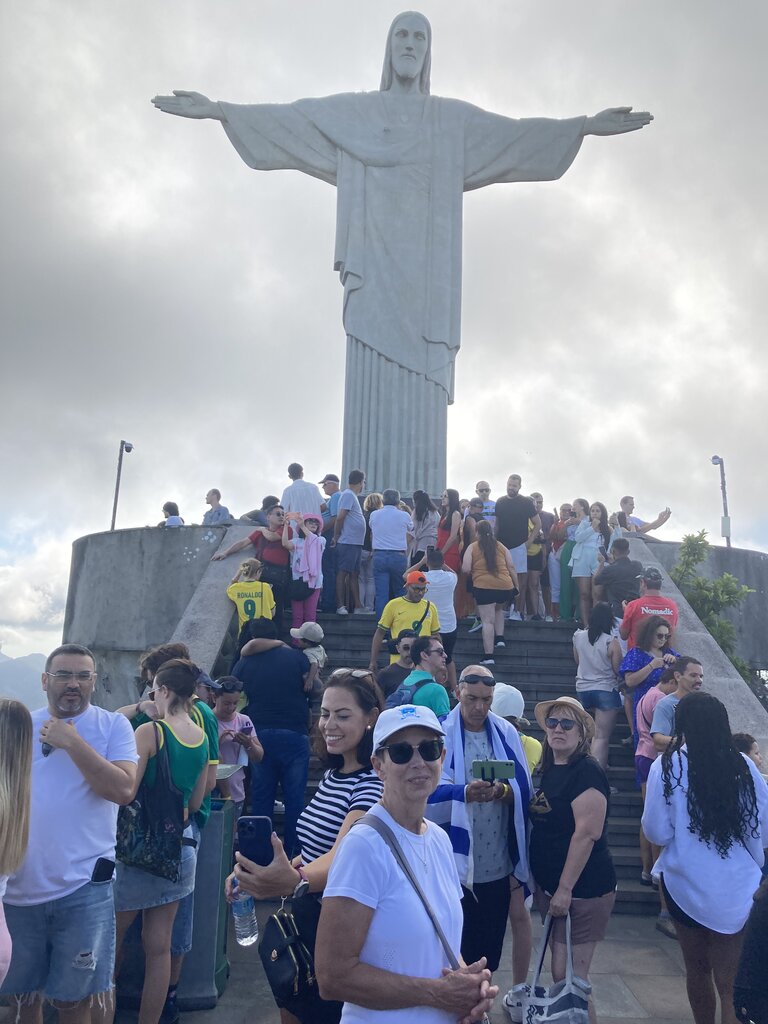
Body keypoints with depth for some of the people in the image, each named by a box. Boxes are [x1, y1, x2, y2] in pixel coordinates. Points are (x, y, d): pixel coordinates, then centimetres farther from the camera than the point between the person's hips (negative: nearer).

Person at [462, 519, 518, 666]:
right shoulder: (501, 547, 14)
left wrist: (472, 574, 19)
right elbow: (511, 567, 11)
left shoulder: (472, 547, 5)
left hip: (483, 586, -3)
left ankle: (489, 656, -6)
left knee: (487, 621, -1)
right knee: (498, 609, 33)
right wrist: (516, 586, 17)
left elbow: (466, 569, -2)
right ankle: (500, 638, 21)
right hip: (505, 586, 3)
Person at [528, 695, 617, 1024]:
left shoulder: (586, 771, -17)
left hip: (581, 889, -8)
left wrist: (565, 889, -21)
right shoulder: (549, 769, 9)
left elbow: (587, 833, -22)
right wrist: (542, 884, 16)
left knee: (570, 975, -3)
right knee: (560, 972, 15)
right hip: (550, 885, 8)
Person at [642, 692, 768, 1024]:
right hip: (738, 889, 1)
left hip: (687, 885, -1)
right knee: (730, 983, 8)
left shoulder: (667, 766, -13)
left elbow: (657, 833, -10)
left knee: (697, 970, 20)